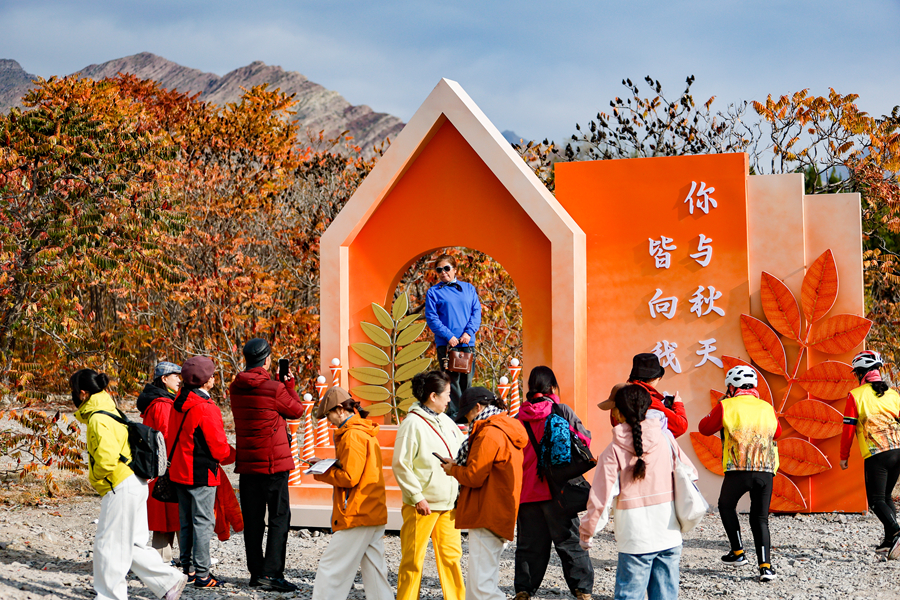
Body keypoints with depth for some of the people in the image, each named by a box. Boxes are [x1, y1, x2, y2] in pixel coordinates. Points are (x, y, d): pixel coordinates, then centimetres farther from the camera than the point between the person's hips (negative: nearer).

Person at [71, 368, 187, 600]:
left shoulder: (98, 420, -17)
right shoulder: (109, 412, 15)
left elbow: (107, 458, -28)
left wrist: (95, 477, -9)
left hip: (121, 489, -10)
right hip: (134, 484, 10)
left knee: (109, 544, 0)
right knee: (131, 544, 14)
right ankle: (170, 581, 13)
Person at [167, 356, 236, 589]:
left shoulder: (179, 404, 7)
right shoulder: (206, 409, -19)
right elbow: (219, 449, -15)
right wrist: (235, 455, 4)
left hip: (179, 472, 8)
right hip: (201, 474, -8)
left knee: (186, 522, 14)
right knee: (203, 522, -4)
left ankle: (188, 569, 20)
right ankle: (201, 574, -3)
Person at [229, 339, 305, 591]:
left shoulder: (236, 388, 3)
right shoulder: (274, 389, -14)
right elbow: (297, 411, 1)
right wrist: (290, 386, 14)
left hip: (247, 463, 6)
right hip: (273, 463, -6)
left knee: (252, 520, 10)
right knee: (279, 517, -1)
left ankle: (255, 573, 14)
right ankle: (271, 573, -7)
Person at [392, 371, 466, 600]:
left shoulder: (446, 421, 12)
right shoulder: (412, 423, -11)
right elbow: (400, 465, -14)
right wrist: (417, 497, -17)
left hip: (449, 503, 7)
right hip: (423, 505, -7)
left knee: (451, 554, 10)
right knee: (413, 559, 0)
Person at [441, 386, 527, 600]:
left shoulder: (489, 434, -14)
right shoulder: (508, 431, 18)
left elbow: (474, 477, -16)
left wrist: (453, 470, 2)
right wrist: (459, 465, 13)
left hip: (487, 518, -11)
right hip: (501, 516, 11)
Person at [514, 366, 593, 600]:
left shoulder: (519, 417, 4)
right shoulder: (561, 411, -6)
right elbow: (584, 439, -1)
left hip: (526, 490, 3)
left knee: (529, 542, 11)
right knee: (569, 540, 3)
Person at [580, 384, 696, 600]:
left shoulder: (614, 450, -6)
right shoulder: (665, 440, 1)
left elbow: (601, 496, -7)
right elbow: (690, 474, 8)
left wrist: (587, 531, 3)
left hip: (635, 539, -3)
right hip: (669, 536, 3)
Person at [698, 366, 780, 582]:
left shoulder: (726, 406, 1)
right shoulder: (767, 408, 12)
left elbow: (705, 428, 14)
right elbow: (777, 433, 30)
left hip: (738, 470, -3)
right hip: (766, 471, 3)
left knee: (726, 506, 23)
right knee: (760, 519, 11)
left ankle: (738, 552, 22)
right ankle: (765, 566, -1)